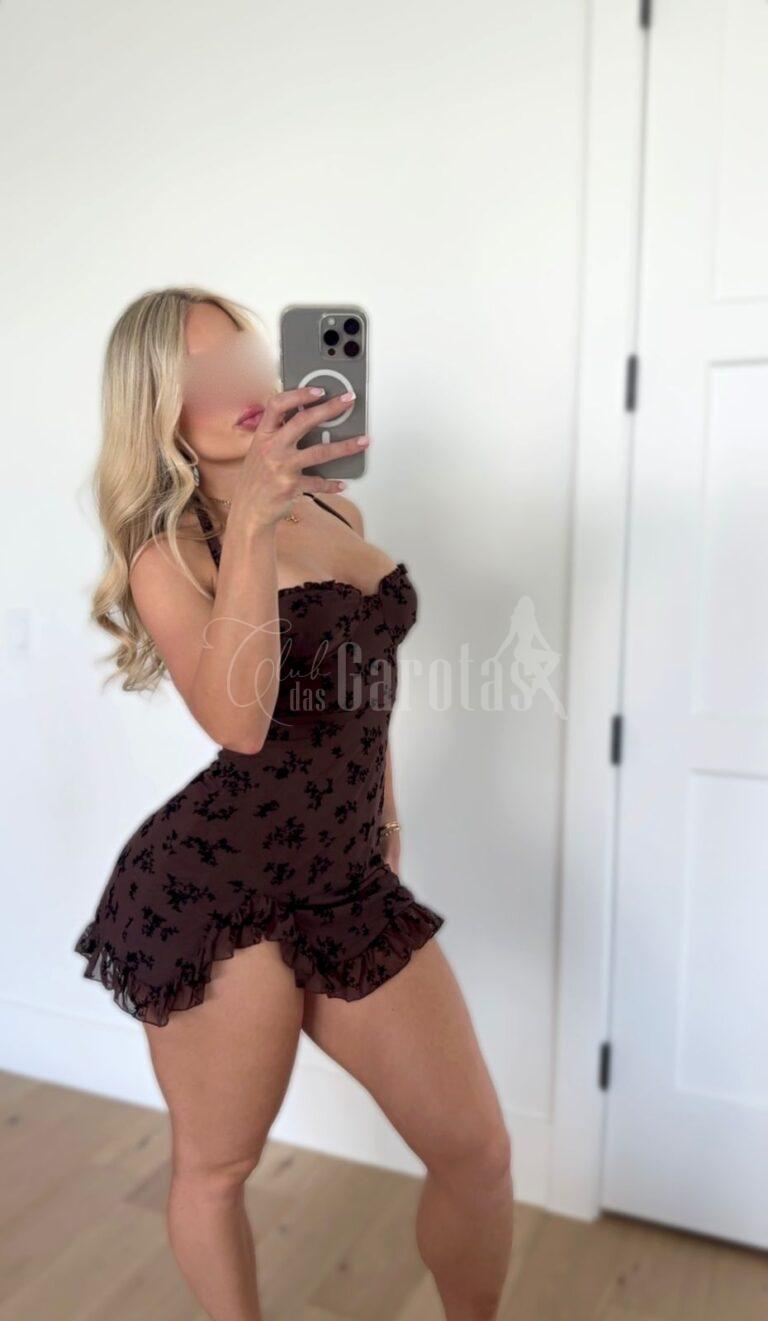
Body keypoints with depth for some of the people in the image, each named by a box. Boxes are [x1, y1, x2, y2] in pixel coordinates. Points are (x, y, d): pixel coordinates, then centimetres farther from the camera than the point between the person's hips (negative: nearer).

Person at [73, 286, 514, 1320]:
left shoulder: (333, 508, 10)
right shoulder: (169, 546, -6)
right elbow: (239, 721, -25)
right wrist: (252, 520, -27)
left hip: (354, 883, 6)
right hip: (217, 885, -5)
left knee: (479, 1153, 9)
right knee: (215, 1168, 12)